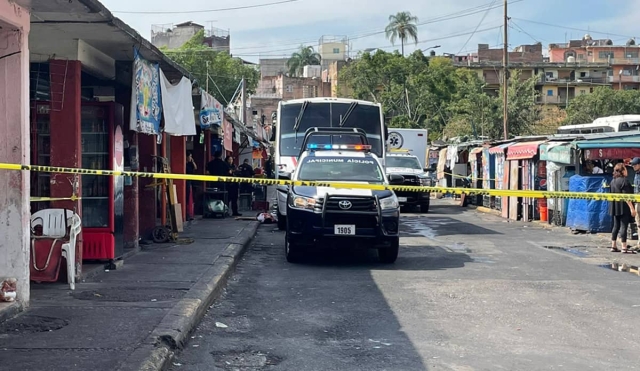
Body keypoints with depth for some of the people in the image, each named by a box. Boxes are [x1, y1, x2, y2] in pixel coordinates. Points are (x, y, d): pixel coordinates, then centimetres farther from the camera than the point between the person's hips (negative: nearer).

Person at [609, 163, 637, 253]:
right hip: (623, 207, -8)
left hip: (615, 207, 8)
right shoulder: (624, 181, -14)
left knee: (616, 226, 12)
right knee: (623, 226, -7)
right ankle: (624, 248, -7)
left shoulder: (613, 181, 12)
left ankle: (614, 246, 14)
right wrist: (632, 208, -18)